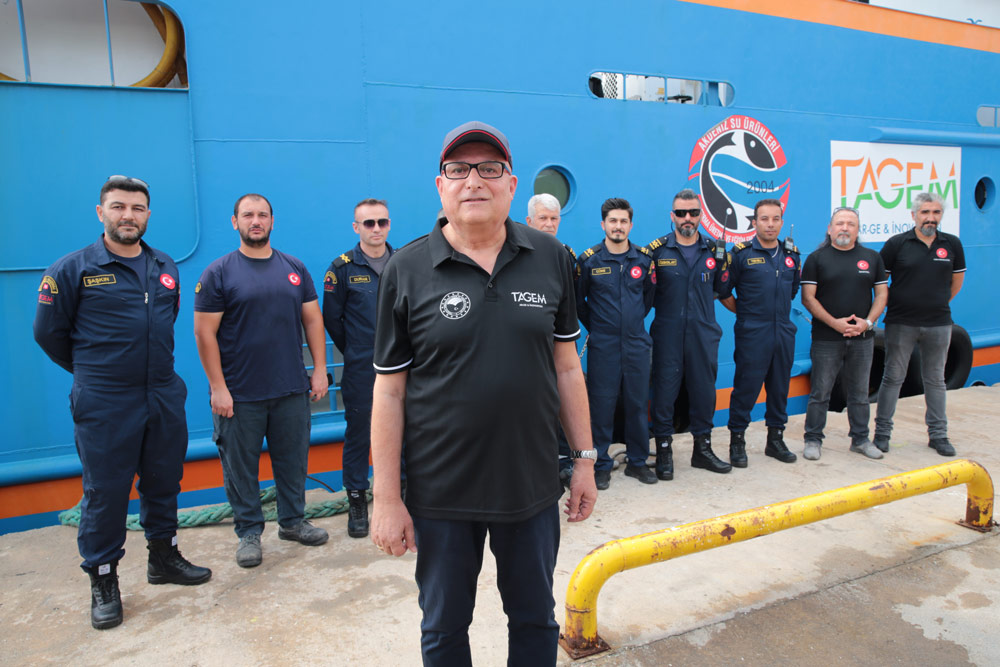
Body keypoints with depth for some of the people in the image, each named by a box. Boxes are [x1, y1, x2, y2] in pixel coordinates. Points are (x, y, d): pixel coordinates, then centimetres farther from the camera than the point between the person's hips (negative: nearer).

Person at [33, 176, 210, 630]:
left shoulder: (166, 269, 8)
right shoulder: (73, 269, -6)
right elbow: (49, 332, 1)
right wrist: (90, 371, 10)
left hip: (165, 397, 5)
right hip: (104, 405, -4)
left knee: (164, 482, 14)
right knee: (105, 491, 4)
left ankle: (163, 558, 32)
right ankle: (102, 581, 19)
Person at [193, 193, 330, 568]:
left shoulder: (294, 269, 8)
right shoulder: (218, 273, -3)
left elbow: (313, 320, 9)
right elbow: (204, 333, -6)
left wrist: (320, 369, 3)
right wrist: (218, 387, -11)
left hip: (292, 389, 3)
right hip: (239, 395, -3)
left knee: (293, 459, 12)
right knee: (241, 466, 7)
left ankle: (292, 520, 29)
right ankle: (249, 532, 22)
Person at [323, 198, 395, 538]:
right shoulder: (342, 268, -2)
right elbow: (331, 318, 2)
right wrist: (355, 353, 7)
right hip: (361, 370, -2)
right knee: (358, 433, 6)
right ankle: (357, 500, 19)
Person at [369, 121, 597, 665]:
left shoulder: (550, 258, 0)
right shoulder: (407, 269, -7)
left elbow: (566, 366, 5)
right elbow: (389, 392, -6)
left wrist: (585, 458, 6)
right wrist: (387, 499, -7)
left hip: (532, 484, 2)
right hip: (441, 495, -1)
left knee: (536, 620, 20)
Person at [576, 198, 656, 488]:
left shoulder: (644, 259, 4)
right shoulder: (588, 260, -4)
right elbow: (578, 301, 5)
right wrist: (595, 327, 8)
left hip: (637, 344, 3)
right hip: (602, 346, -2)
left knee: (638, 402, 9)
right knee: (601, 404, 1)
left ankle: (637, 461, 23)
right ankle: (601, 465, 14)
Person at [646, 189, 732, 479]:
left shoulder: (714, 251, 7)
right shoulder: (656, 250, -1)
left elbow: (720, 289, 17)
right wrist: (664, 303, -1)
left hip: (703, 334, 3)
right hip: (667, 334, -3)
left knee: (704, 390, 9)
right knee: (664, 390, 0)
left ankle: (702, 448, 25)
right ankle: (664, 450, 13)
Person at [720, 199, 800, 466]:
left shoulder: (791, 254, 9)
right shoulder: (741, 254, -6)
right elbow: (723, 292, -3)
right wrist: (744, 312, 2)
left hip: (784, 331, 5)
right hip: (752, 334, -5)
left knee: (779, 386, 11)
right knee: (746, 386, -2)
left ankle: (775, 439, 25)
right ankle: (737, 441, 10)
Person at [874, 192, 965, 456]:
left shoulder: (952, 244, 4)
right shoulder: (897, 243, -5)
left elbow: (957, 279, 17)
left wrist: (938, 304, 14)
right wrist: (893, 305, 1)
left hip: (938, 324, 3)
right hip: (901, 323, -3)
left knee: (935, 379, 12)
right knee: (893, 377, 3)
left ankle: (938, 434, 21)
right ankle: (882, 431, 11)